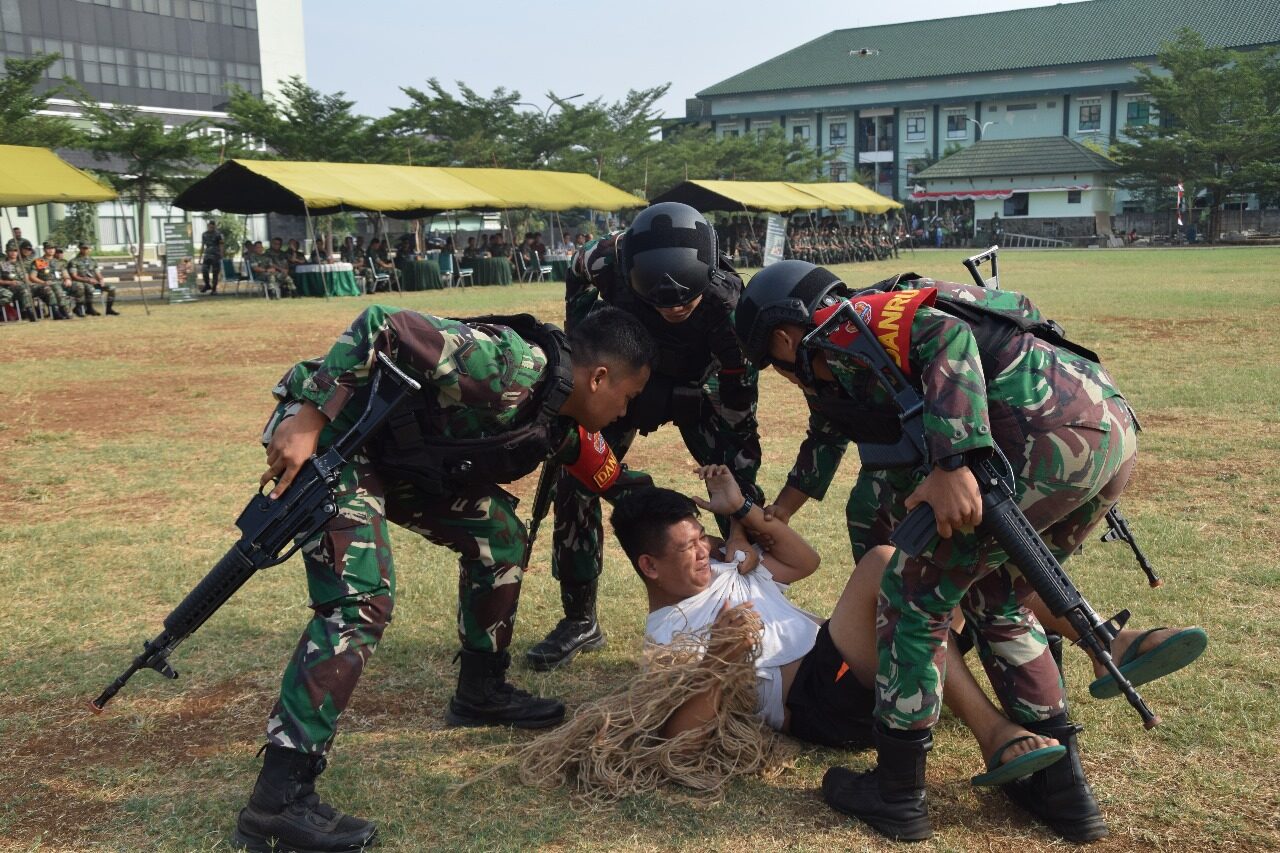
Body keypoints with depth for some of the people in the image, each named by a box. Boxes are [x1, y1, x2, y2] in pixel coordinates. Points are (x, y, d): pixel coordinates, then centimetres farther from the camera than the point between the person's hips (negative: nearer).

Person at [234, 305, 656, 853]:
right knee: (361, 601, -21)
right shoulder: (510, 366, -25)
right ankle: (279, 799, -17)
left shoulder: (559, 426, 6)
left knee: (499, 533, 13)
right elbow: (382, 325, -29)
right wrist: (307, 419, -31)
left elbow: (607, 480, 20)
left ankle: (481, 693, 28)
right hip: (322, 437, -10)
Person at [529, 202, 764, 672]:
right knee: (574, 483, -7)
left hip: (696, 389, -1)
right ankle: (579, 622, 8)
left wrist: (741, 478, -28)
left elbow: (738, 405, -27)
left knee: (737, 486, -15)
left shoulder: (727, 306, -37)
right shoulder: (614, 257, -34)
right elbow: (578, 271, -6)